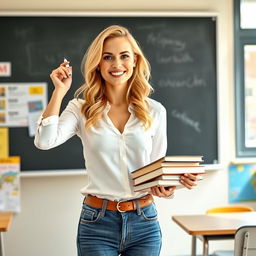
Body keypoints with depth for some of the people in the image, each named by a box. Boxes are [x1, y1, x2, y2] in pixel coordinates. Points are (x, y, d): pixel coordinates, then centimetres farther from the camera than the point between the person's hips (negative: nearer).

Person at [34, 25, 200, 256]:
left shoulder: (155, 111, 4)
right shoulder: (82, 109, 0)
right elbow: (44, 141, -16)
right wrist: (59, 91, -11)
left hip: (144, 223, 2)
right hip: (97, 222, -1)